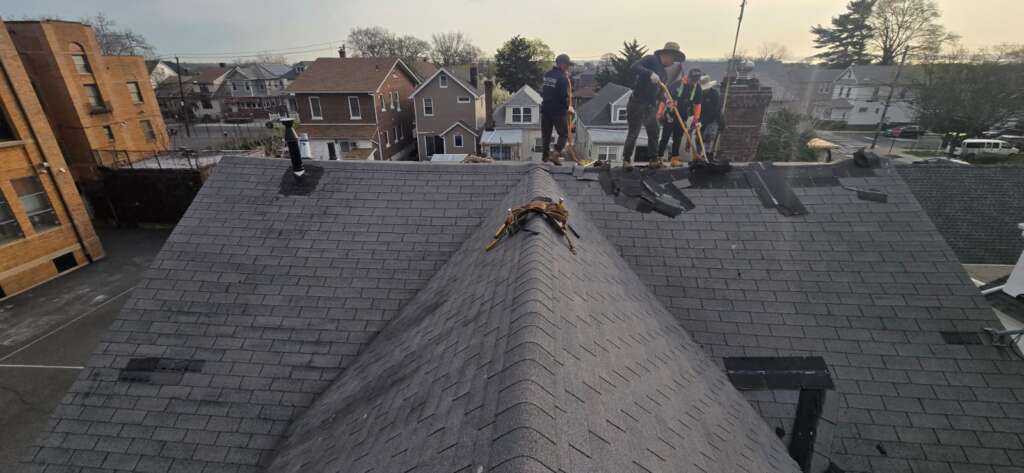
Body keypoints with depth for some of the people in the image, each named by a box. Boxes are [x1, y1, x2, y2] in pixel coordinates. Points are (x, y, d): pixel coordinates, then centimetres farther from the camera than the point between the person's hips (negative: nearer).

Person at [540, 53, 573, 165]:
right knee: (563, 134, 5)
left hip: (545, 109, 7)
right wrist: (568, 107, -1)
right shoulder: (562, 78, -14)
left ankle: (545, 155, 21)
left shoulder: (547, 75, 10)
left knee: (546, 134, 15)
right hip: (558, 111, -7)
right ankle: (556, 155, -7)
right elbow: (564, 96, -17)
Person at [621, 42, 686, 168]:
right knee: (633, 132, -7)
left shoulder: (662, 71, 19)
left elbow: (659, 92, 20)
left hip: (651, 106, 9)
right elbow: (634, 67, -21)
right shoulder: (651, 59, -5)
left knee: (654, 133, 12)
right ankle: (626, 161, 1)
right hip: (637, 103, -9)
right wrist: (650, 74, -33)